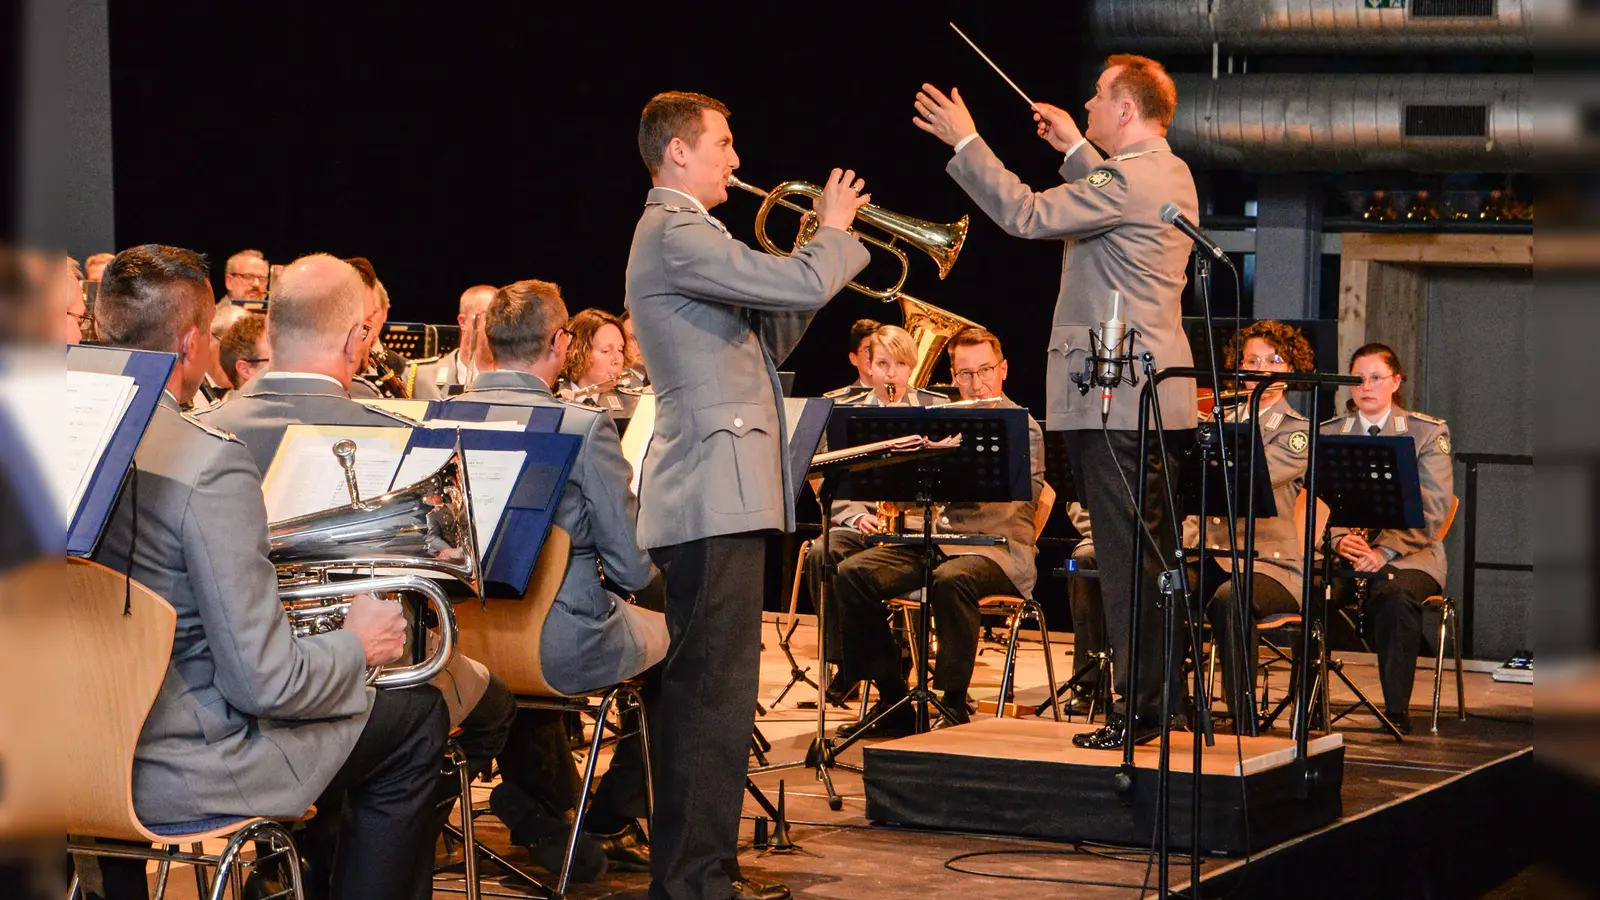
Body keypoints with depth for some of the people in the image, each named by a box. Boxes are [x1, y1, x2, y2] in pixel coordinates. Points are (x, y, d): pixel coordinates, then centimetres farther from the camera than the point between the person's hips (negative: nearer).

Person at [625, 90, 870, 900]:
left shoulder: (681, 233, 22)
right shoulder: (677, 234, -12)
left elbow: (765, 338, 22)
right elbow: (800, 287, -20)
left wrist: (822, 251, 13)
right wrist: (834, 232, -1)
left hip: (719, 494, 11)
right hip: (714, 495, -11)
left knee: (708, 690, 14)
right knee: (714, 691, -11)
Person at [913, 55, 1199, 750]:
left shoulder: (1128, 180, -17)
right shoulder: (1170, 176, 14)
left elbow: (1027, 214, -19)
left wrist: (965, 142, -11)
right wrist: (1075, 150, 33)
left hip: (1113, 400, -10)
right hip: (1158, 396, 10)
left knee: (1126, 557, -7)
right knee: (1152, 558, 14)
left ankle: (1137, 710, -4)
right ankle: (1158, 699, 21)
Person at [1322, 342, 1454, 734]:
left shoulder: (1428, 432, 4)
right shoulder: (1329, 433, 13)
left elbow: (1432, 510, -7)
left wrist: (1384, 551, -20)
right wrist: (1339, 540, -18)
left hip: (1409, 552, -2)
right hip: (1345, 553, 2)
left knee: (1396, 595, -37)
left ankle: (1397, 711, -29)